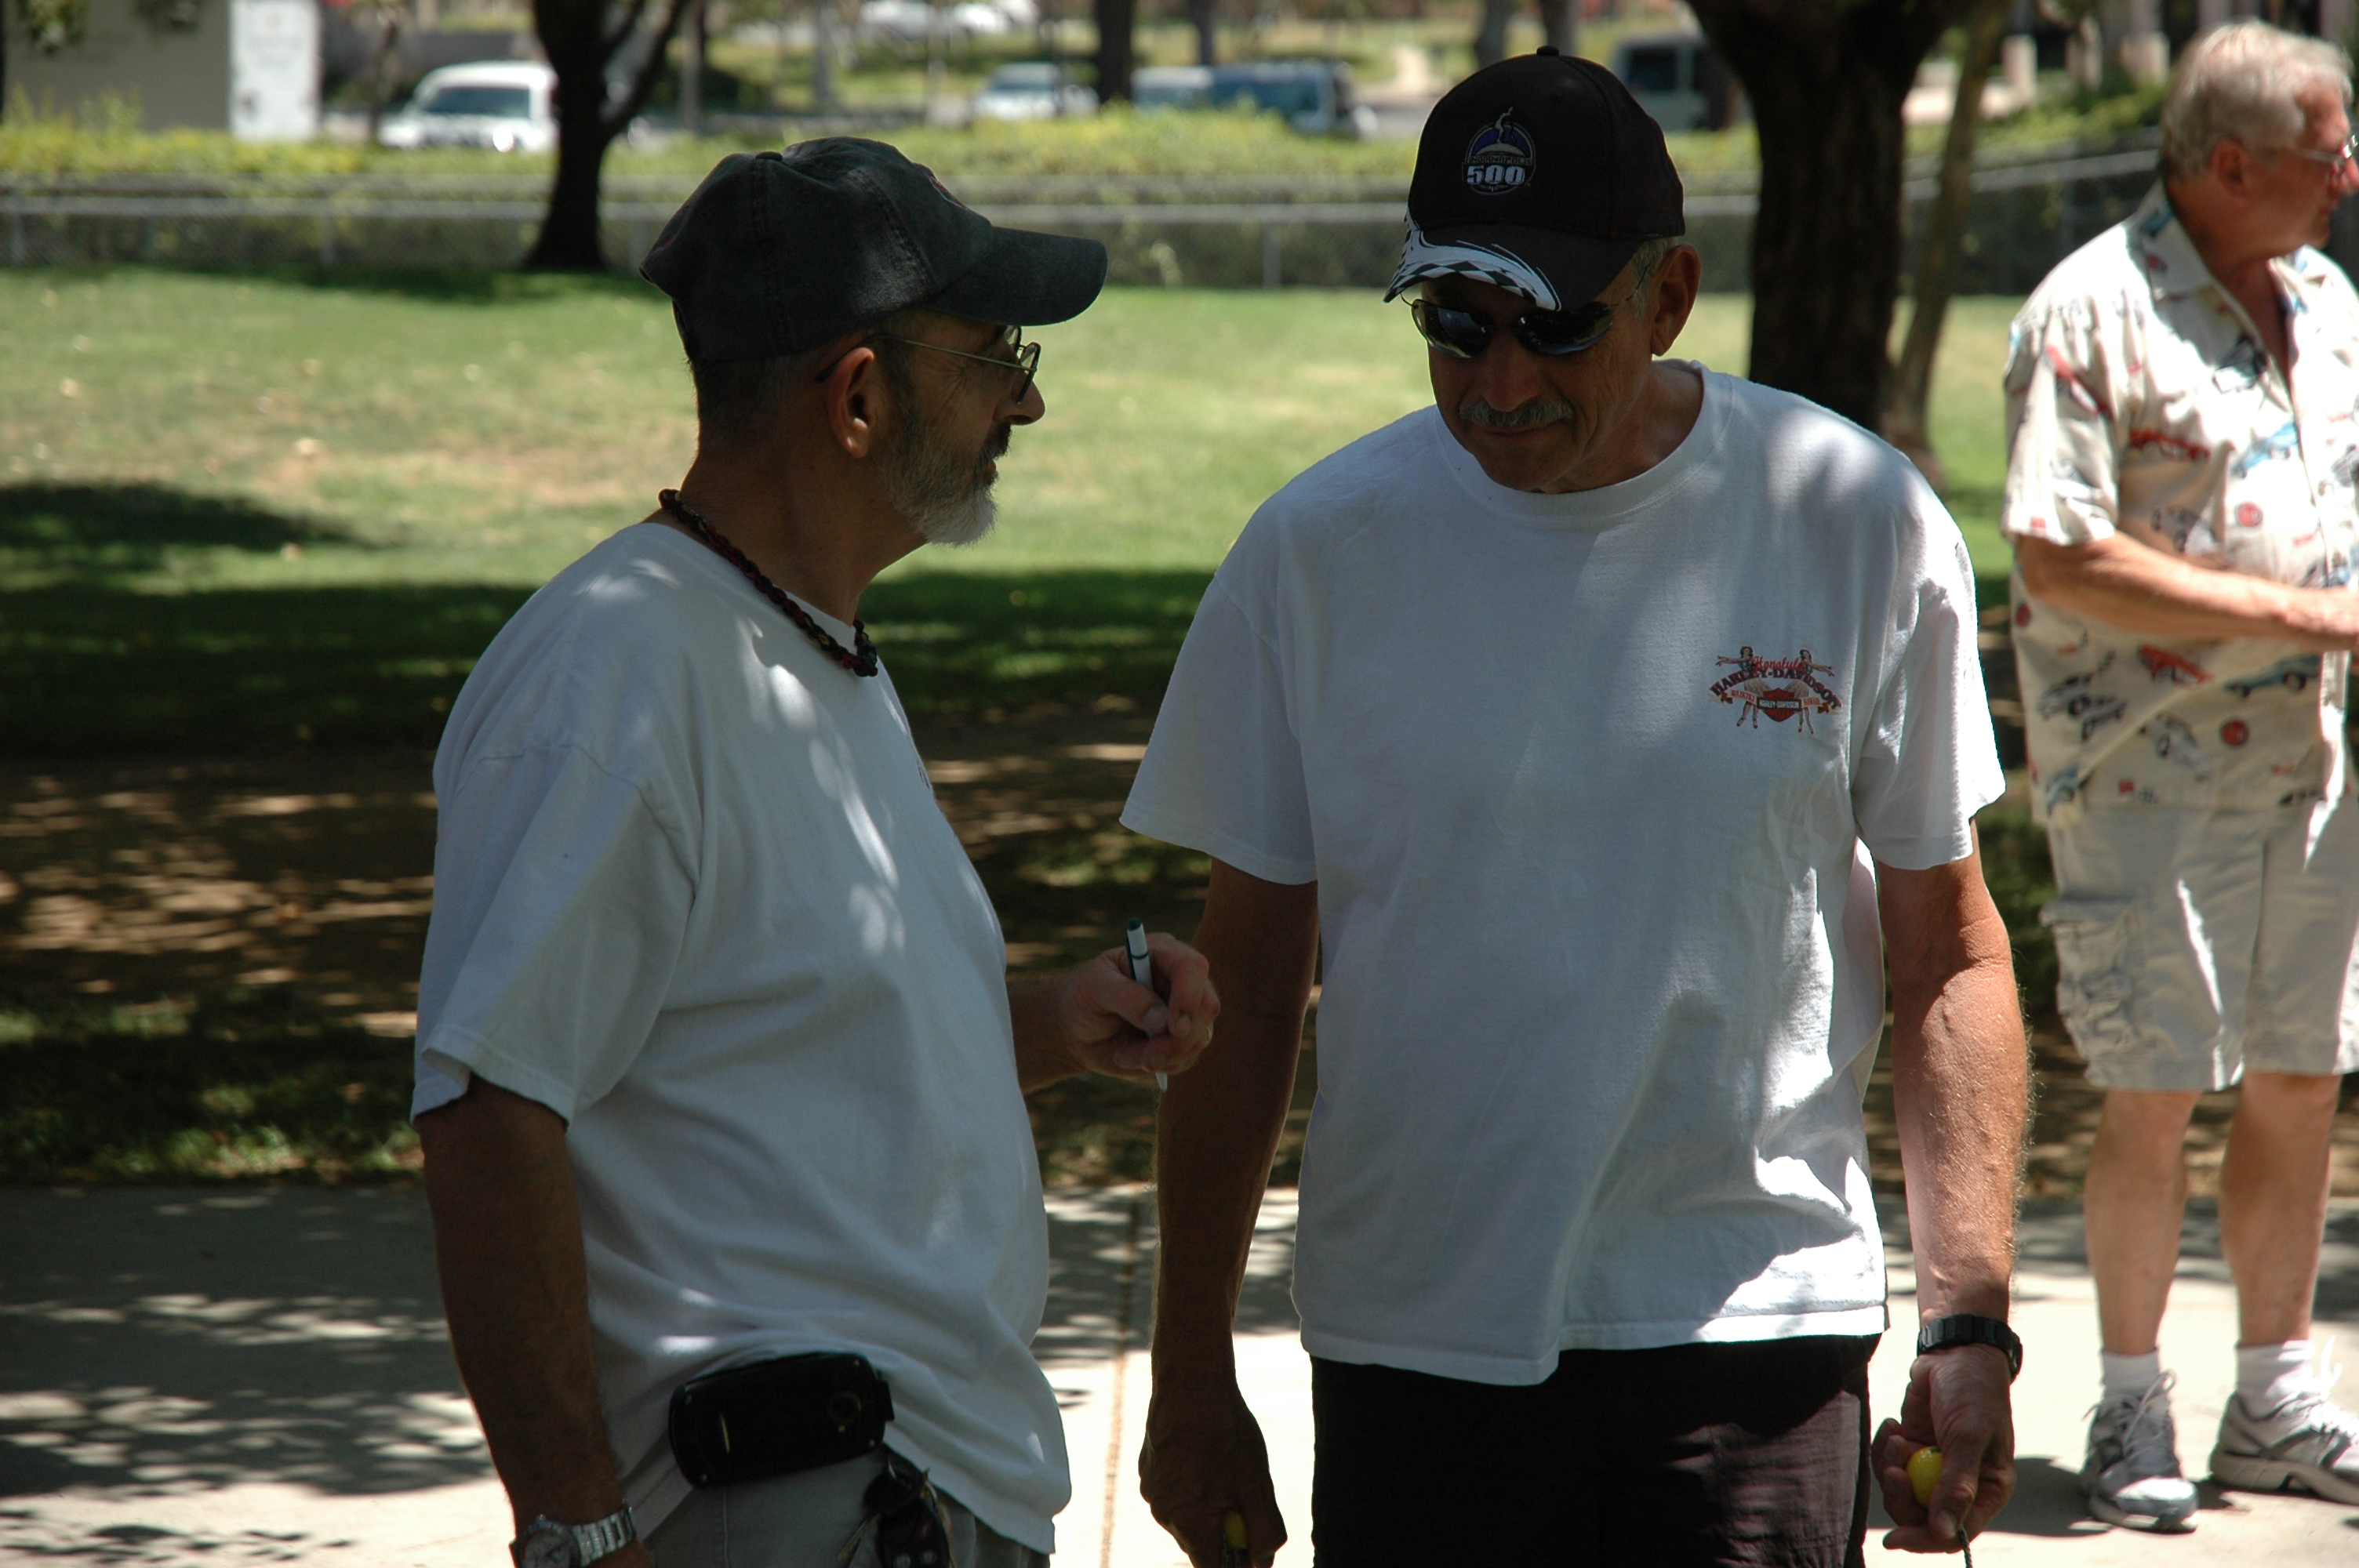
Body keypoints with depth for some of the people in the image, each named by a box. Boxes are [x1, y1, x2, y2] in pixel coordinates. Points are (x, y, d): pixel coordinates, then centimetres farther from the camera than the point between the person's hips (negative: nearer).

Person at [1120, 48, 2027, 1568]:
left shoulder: (1861, 525, -2)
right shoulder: (1322, 547, -1)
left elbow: (1948, 949, 5)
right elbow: (1249, 979, 6)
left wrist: (1971, 1324, -2)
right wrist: (1192, 1374, 6)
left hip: (1754, 1329, -1)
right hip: (1417, 1337, 1)